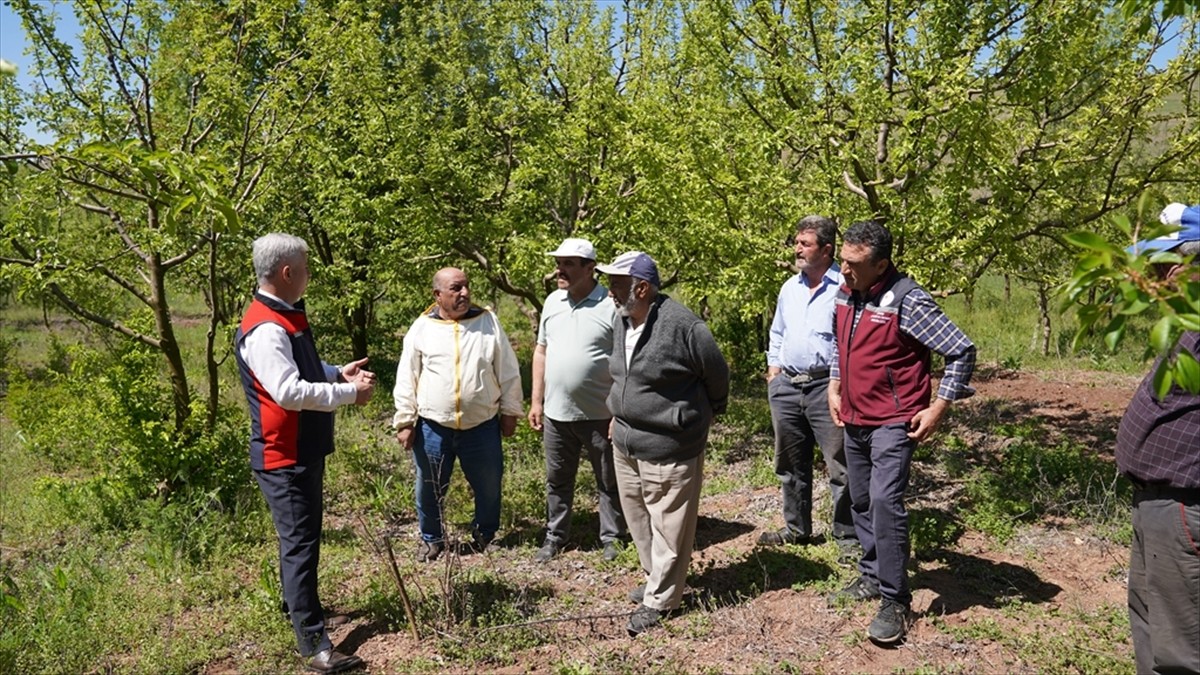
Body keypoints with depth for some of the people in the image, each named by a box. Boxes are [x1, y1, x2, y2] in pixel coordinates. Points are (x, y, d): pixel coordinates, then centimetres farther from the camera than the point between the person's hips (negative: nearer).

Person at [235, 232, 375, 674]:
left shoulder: (287, 316, 10)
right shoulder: (264, 329, -24)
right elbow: (289, 391, -32)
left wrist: (337, 373, 4)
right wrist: (349, 393, -23)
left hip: (305, 450, 10)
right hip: (283, 457, -10)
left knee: (302, 537, 23)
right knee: (300, 544, -5)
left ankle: (295, 603, 42)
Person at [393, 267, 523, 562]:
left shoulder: (489, 322, 0)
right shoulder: (421, 328, -1)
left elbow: (508, 372, 4)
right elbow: (406, 379, 1)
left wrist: (510, 412, 4)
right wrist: (404, 421, 0)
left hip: (482, 427, 1)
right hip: (432, 428, 0)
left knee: (489, 486, 13)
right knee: (429, 490, 13)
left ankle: (485, 536, 37)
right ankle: (431, 539, 36)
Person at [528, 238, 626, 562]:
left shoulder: (612, 306, -13)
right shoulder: (552, 302, 6)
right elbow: (541, 352, 12)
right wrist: (536, 401, 9)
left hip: (600, 415, -5)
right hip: (556, 413, 5)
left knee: (609, 482, 12)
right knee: (557, 481, 17)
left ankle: (612, 538, 27)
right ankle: (555, 536, 32)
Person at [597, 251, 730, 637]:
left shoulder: (682, 325, -20)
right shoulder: (621, 322, 5)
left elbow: (716, 373, -7)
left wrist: (705, 414, 8)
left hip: (668, 448, -8)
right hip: (625, 444, 8)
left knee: (667, 526, 4)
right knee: (638, 519, 20)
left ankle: (659, 599, 19)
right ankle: (655, 578, 40)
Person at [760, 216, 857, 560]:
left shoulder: (844, 287, -8)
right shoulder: (790, 288, 14)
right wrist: (773, 369, 13)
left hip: (826, 386, -7)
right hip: (786, 386, 7)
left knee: (839, 465, -1)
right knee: (791, 464, 16)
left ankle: (848, 537, 12)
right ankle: (796, 528, 30)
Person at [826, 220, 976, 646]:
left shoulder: (907, 301, -18)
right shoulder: (844, 295, 4)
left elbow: (962, 352, -15)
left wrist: (937, 409, -15)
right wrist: (834, 388, 14)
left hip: (893, 423, -7)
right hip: (854, 421, 8)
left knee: (885, 502, -16)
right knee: (861, 503, 15)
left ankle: (894, 602, -5)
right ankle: (871, 577, 32)